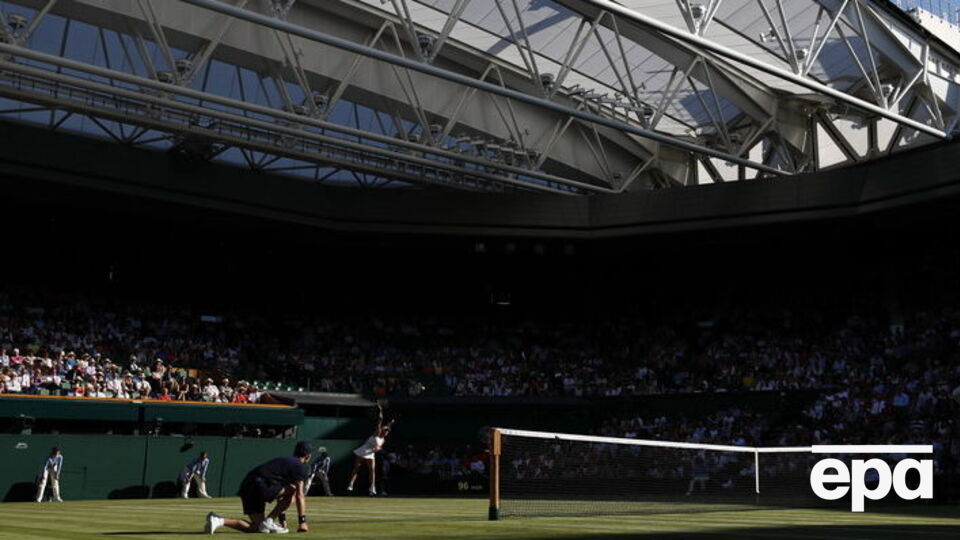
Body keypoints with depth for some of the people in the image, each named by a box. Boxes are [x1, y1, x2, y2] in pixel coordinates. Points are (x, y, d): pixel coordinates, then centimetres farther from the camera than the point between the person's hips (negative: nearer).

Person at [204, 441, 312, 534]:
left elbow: (279, 492, 37)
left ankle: (217, 519, 0)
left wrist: (282, 519, 39)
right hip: (260, 487, -9)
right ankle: (269, 522, -3)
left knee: (257, 528, 10)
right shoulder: (300, 466, 3)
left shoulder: (284, 461, 31)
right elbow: (300, 495, -3)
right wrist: (302, 522, -1)